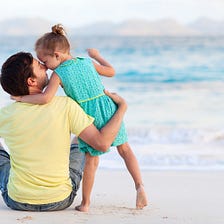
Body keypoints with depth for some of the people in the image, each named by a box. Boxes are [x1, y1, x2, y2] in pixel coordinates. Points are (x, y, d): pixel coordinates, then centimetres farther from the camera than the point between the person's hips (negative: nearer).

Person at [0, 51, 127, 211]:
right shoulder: (66, 105, -18)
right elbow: (102, 143, -20)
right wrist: (122, 107, -7)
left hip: (18, 202, 0)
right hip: (60, 201, 0)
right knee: (78, 147, 28)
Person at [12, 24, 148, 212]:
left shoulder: (58, 74, -9)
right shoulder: (87, 62, 6)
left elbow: (45, 98, -24)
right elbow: (111, 71, 20)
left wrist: (22, 98, -10)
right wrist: (97, 56, 35)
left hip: (89, 117, -3)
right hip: (108, 109, 4)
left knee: (91, 159, 8)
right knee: (124, 148, 16)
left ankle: (85, 203, 18)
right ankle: (139, 186, 5)